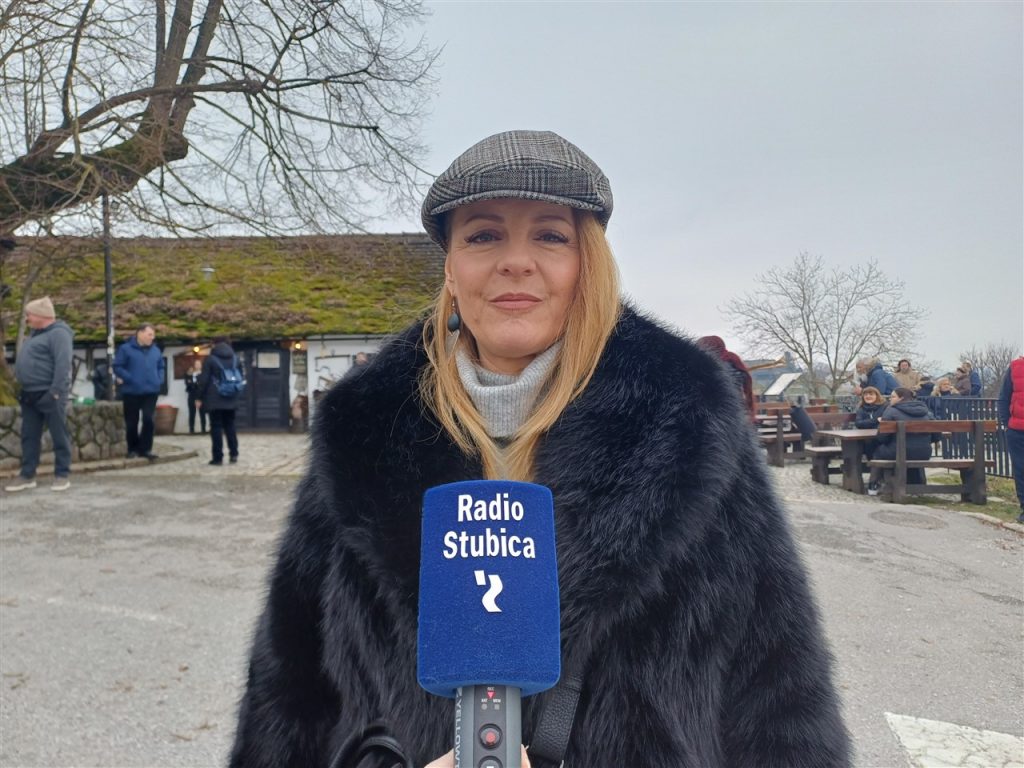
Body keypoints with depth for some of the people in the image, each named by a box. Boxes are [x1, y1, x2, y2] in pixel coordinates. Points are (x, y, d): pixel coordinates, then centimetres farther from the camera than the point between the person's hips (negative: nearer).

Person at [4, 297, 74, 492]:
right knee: (29, 437, 10)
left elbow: (63, 364, -21)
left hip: (49, 394, -9)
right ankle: (27, 475, 16)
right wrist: (19, 377, 15)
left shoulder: (58, 333, -12)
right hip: (30, 394, 10)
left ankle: (62, 475, 5)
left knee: (59, 436, -1)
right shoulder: (36, 334, 18)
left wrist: (55, 391, -25)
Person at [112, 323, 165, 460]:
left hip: (151, 391, 3)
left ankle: (145, 448, 5)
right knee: (132, 422, 5)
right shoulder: (126, 349, -5)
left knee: (148, 419, -5)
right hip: (132, 392, -3)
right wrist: (130, 379, -16)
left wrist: (160, 380, 4)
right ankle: (133, 449, 18)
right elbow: (117, 367, -8)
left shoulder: (156, 350, 10)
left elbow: (161, 367, 20)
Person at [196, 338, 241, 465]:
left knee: (216, 427, -1)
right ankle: (233, 454, 8)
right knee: (230, 426, 14)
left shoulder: (210, 359, -4)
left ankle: (218, 457, -3)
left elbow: (204, 380, -7)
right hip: (231, 399, 4)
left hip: (214, 399, -4)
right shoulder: (235, 358, 10)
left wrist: (199, 397, -1)